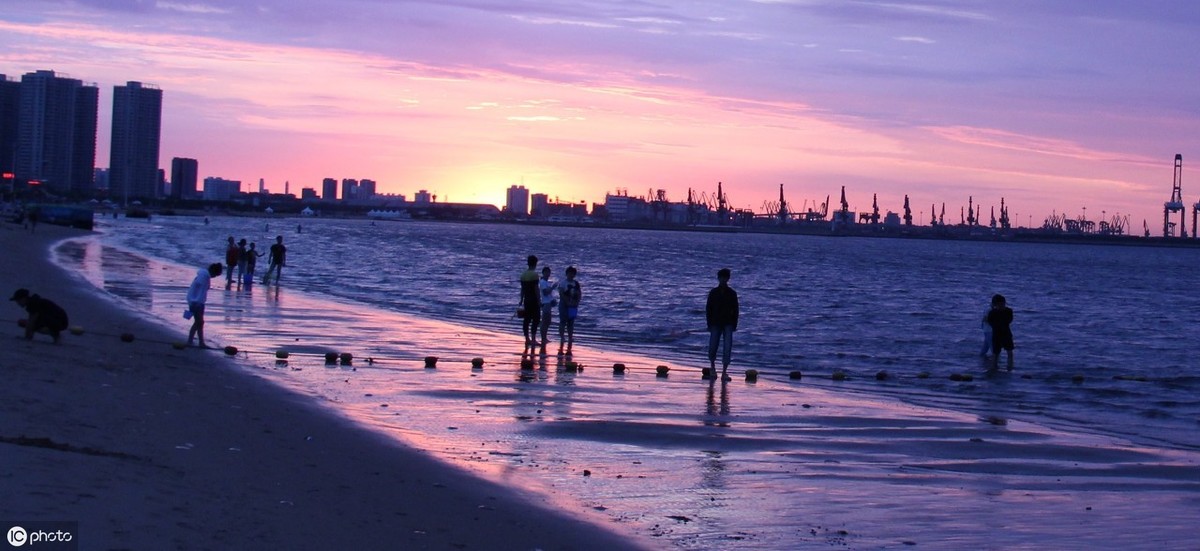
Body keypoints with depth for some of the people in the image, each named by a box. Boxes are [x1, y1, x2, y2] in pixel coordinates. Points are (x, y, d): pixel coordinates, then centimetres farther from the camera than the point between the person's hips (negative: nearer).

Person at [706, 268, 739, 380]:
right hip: (715, 324, 0)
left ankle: (724, 373, -8)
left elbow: (735, 310, 6)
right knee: (712, 348, -2)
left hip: (728, 324, 0)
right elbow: (708, 309, 4)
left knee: (727, 349, -10)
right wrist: (709, 324, -2)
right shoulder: (713, 293, 3)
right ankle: (712, 365, 28)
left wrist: (734, 324, -1)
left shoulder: (732, 293, 3)